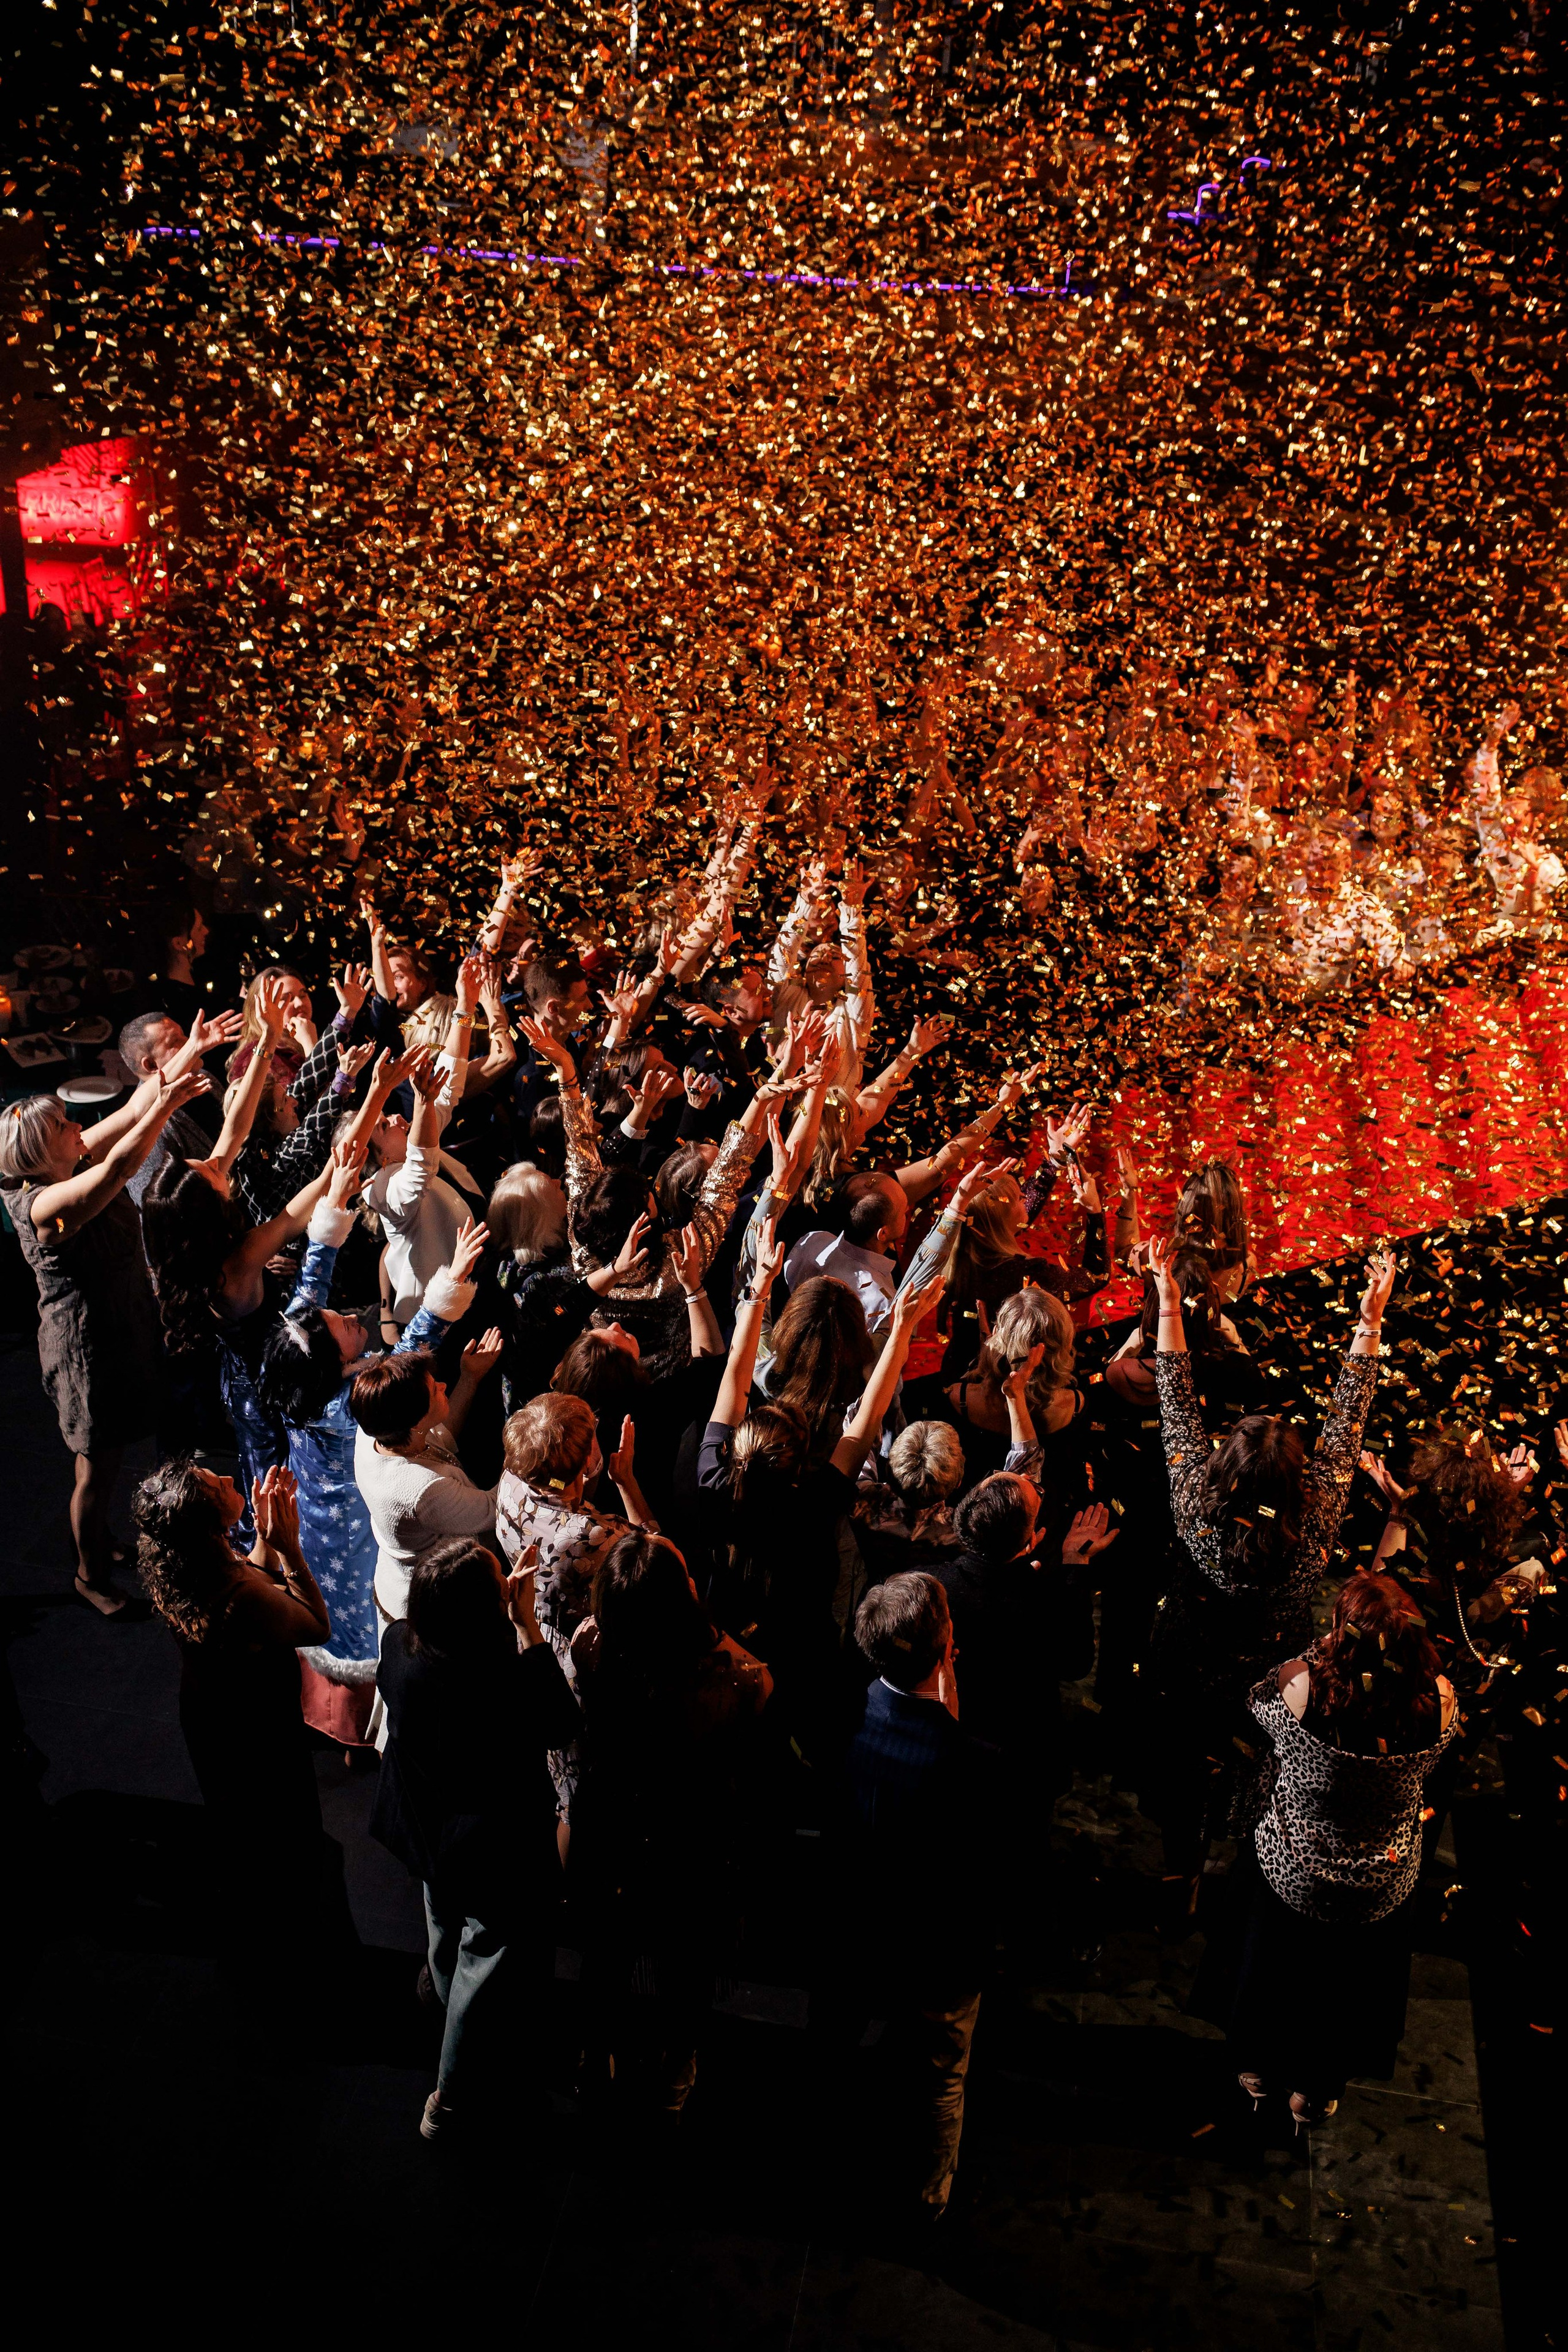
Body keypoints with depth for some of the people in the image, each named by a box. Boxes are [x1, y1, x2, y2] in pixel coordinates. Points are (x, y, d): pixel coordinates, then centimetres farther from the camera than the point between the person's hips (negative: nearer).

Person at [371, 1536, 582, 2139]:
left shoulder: (400, 1644, -21)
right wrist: (527, 1622, -27)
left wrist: (505, 1608, -8)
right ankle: (458, 2102, 39)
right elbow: (562, 1725, -22)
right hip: (497, 1857, -8)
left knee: (451, 1949, 34)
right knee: (490, 1973, 19)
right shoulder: (501, 1683, -41)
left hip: (431, 1837, 8)